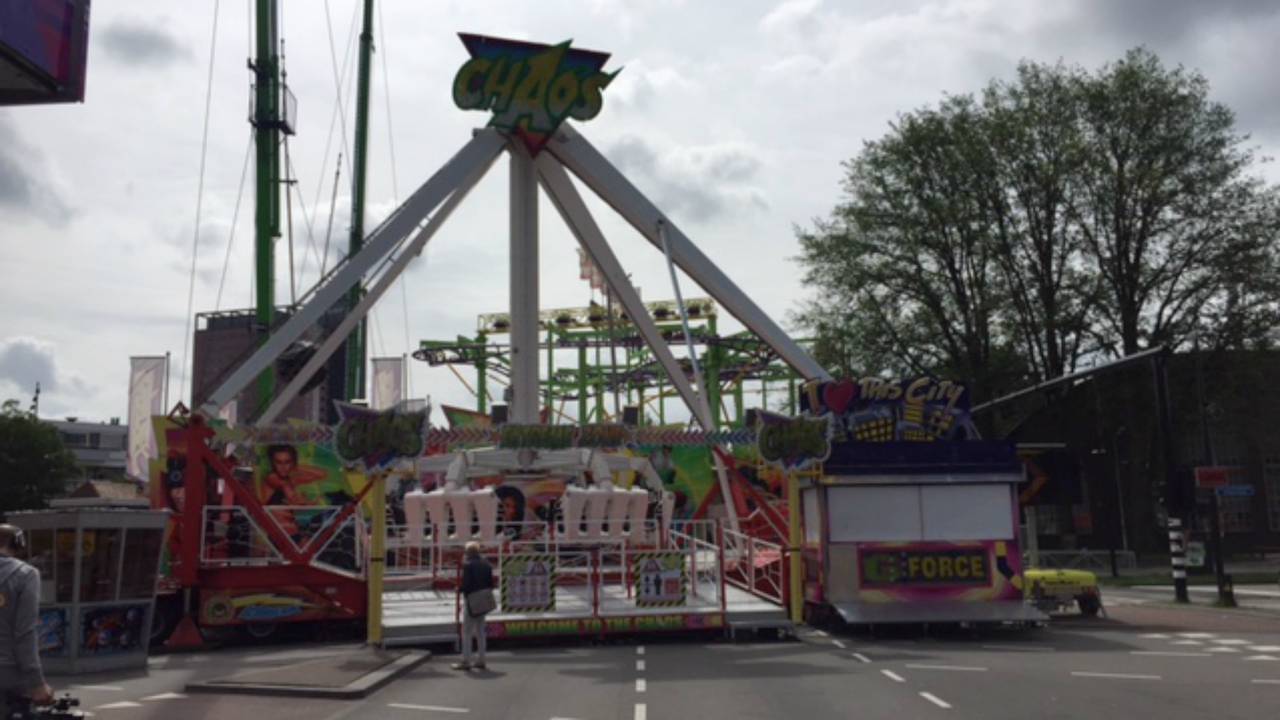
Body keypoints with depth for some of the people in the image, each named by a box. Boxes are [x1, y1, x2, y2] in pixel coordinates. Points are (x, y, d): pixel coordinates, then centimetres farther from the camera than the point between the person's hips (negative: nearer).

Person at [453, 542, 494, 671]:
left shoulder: (468, 565, -15)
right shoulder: (486, 564, 7)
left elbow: (465, 584, -20)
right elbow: (491, 584, 7)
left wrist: (459, 589, -1)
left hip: (471, 601, -7)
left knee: (467, 632, 0)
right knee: (480, 631, 14)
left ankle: (466, 661, 0)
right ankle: (481, 660, 16)